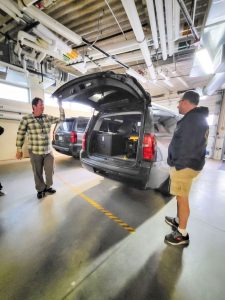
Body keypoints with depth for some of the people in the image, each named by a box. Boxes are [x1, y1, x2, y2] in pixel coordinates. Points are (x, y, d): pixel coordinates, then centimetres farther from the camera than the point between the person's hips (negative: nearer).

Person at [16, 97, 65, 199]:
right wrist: (19, 150, 1)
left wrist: (60, 106, 2)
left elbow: (61, 118, 12)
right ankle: (41, 189, 30)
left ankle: (48, 187, 33)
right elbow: (20, 135, 0)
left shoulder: (48, 117, 5)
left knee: (50, 170, 10)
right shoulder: (26, 119, -5)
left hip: (48, 151, 3)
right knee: (38, 173, 9)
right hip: (35, 152, -3)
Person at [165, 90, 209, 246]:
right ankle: (178, 220, 40)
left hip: (185, 166, -10)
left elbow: (187, 146, -24)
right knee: (181, 197, 21)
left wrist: (178, 165, -17)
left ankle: (182, 234, 18)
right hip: (188, 164, 10)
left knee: (182, 198, 1)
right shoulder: (198, 118, 17)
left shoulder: (192, 119, -17)